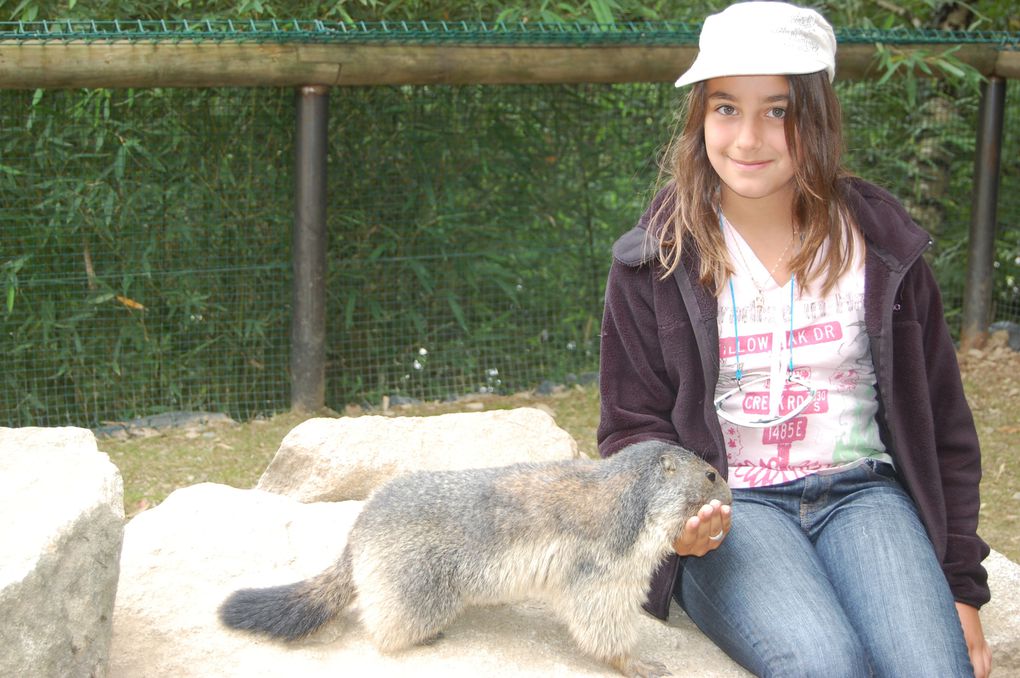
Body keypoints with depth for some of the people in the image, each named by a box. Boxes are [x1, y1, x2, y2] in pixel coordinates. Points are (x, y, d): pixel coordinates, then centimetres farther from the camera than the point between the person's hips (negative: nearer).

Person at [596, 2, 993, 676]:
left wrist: (961, 588, 6)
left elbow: (942, 424, 10)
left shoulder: (883, 246, 5)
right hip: (726, 507, -1)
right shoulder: (656, 263, 2)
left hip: (861, 492, 2)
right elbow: (634, 425, 8)